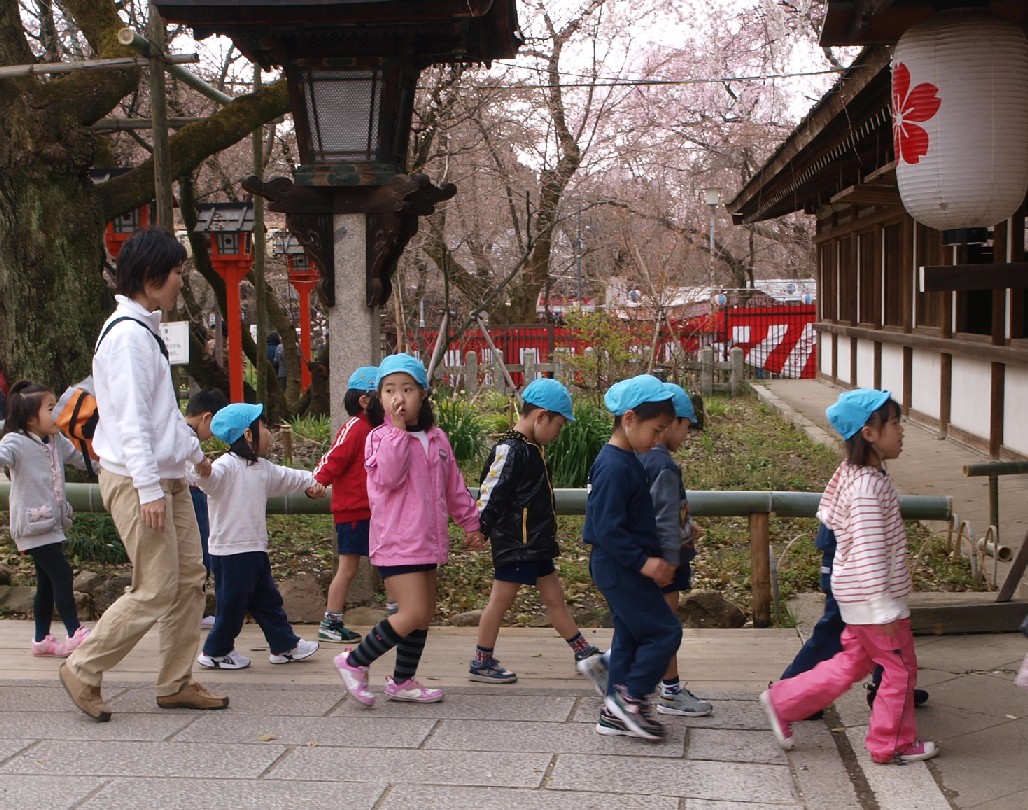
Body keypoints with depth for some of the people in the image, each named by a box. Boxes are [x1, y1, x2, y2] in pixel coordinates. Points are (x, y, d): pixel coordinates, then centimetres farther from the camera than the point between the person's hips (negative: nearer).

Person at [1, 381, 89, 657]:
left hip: (53, 523, 9)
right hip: (33, 525, -9)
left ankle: (42, 640, 22)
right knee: (61, 574, -12)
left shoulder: (56, 440, 10)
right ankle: (76, 634, -7)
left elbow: (78, 457, 26)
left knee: (47, 582, 13)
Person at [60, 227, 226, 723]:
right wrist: (148, 489, -24)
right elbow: (131, 419, -22)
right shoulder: (127, 334, -16)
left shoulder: (146, 330, 16)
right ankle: (82, 671, 7)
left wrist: (194, 451, 34)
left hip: (168, 477, 10)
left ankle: (175, 684, 17)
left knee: (190, 580, 8)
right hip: (136, 481, -10)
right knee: (156, 590, -7)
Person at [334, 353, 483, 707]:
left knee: (425, 614, 14)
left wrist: (470, 522, 23)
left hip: (427, 541, 8)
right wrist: (398, 430, -24)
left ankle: (402, 681, 27)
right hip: (396, 542, -7)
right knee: (413, 613, -15)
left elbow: (454, 486, 20)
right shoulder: (381, 438, -8)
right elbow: (388, 478, -26)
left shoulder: (437, 439, 10)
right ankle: (354, 662, 1)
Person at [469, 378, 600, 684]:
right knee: (501, 599, -1)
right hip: (515, 543, -10)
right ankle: (481, 663, 9)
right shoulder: (510, 450, -19)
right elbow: (491, 492, -20)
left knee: (554, 596, 14)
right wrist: (483, 529, -16)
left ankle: (585, 655, 21)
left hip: (535, 542, 10)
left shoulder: (530, 448, 13)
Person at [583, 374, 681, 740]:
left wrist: (653, 559, 13)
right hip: (619, 568, -10)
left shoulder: (628, 461, 10)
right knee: (664, 632, -6)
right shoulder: (614, 467, -22)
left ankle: (615, 712, 21)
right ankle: (629, 696, 3)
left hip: (623, 568, 10)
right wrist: (644, 562, -22)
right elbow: (607, 530, -25)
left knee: (630, 637, 14)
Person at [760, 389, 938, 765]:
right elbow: (869, 551, -26)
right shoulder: (869, 486, -24)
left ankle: (783, 701, 22)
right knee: (901, 667, 6)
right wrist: (885, 607, -23)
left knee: (852, 663, 20)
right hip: (872, 594, -10)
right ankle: (893, 744, 19)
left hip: (855, 592, 10)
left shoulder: (852, 474, 6)